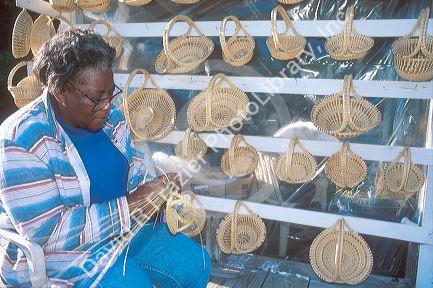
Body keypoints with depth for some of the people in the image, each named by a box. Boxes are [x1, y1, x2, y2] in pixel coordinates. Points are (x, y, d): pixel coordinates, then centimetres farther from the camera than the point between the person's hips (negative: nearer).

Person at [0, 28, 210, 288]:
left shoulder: (111, 116, -1)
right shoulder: (21, 142, -21)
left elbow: (135, 174, 11)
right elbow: (46, 232, -25)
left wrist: (158, 190, -12)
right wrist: (130, 204, -28)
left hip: (124, 225, 6)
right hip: (62, 252, -6)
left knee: (196, 263, -2)